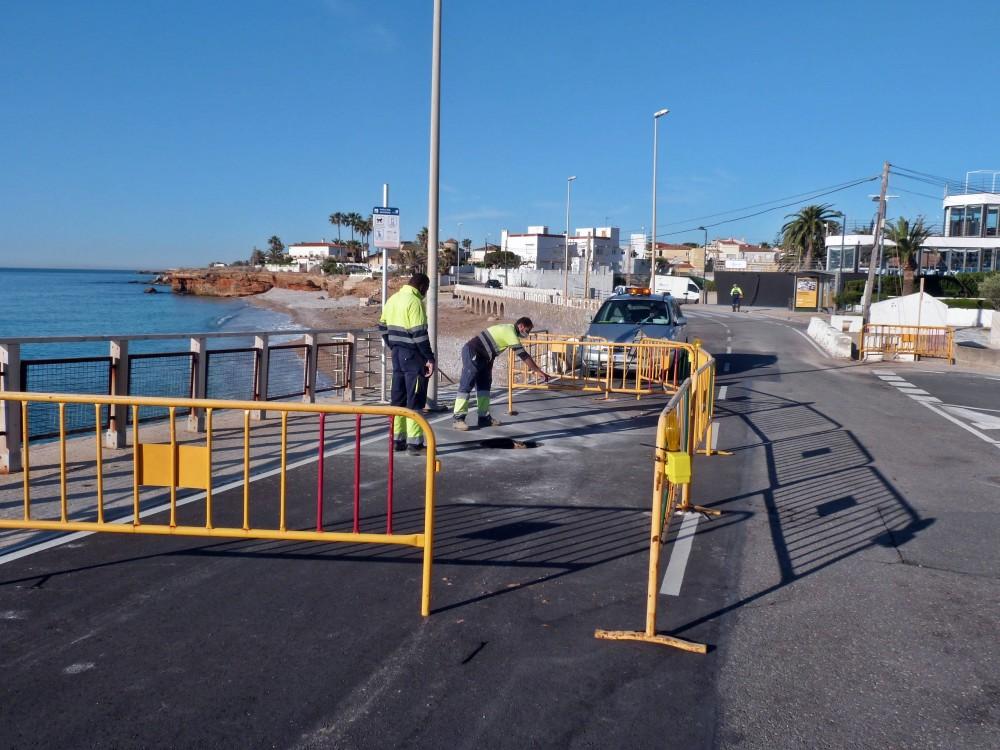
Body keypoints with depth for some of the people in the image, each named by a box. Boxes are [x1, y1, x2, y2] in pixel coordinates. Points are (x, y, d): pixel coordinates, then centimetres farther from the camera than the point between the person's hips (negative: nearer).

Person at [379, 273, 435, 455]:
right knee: (416, 400, -3)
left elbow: (383, 326, 17)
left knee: (398, 397, 13)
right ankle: (414, 442, -1)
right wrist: (429, 358, -16)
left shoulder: (392, 299, 12)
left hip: (398, 354, 8)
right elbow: (419, 333, -19)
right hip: (413, 355, -8)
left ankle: (397, 439, 19)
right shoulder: (415, 302, -15)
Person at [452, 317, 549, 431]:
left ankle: (484, 417, 12)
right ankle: (458, 418, -9)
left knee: (484, 385, 10)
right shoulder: (510, 332, -17)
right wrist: (539, 371, -15)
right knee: (466, 384, -10)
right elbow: (523, 354, -18)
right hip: (472, 353, -11)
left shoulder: (509, 329, 12)